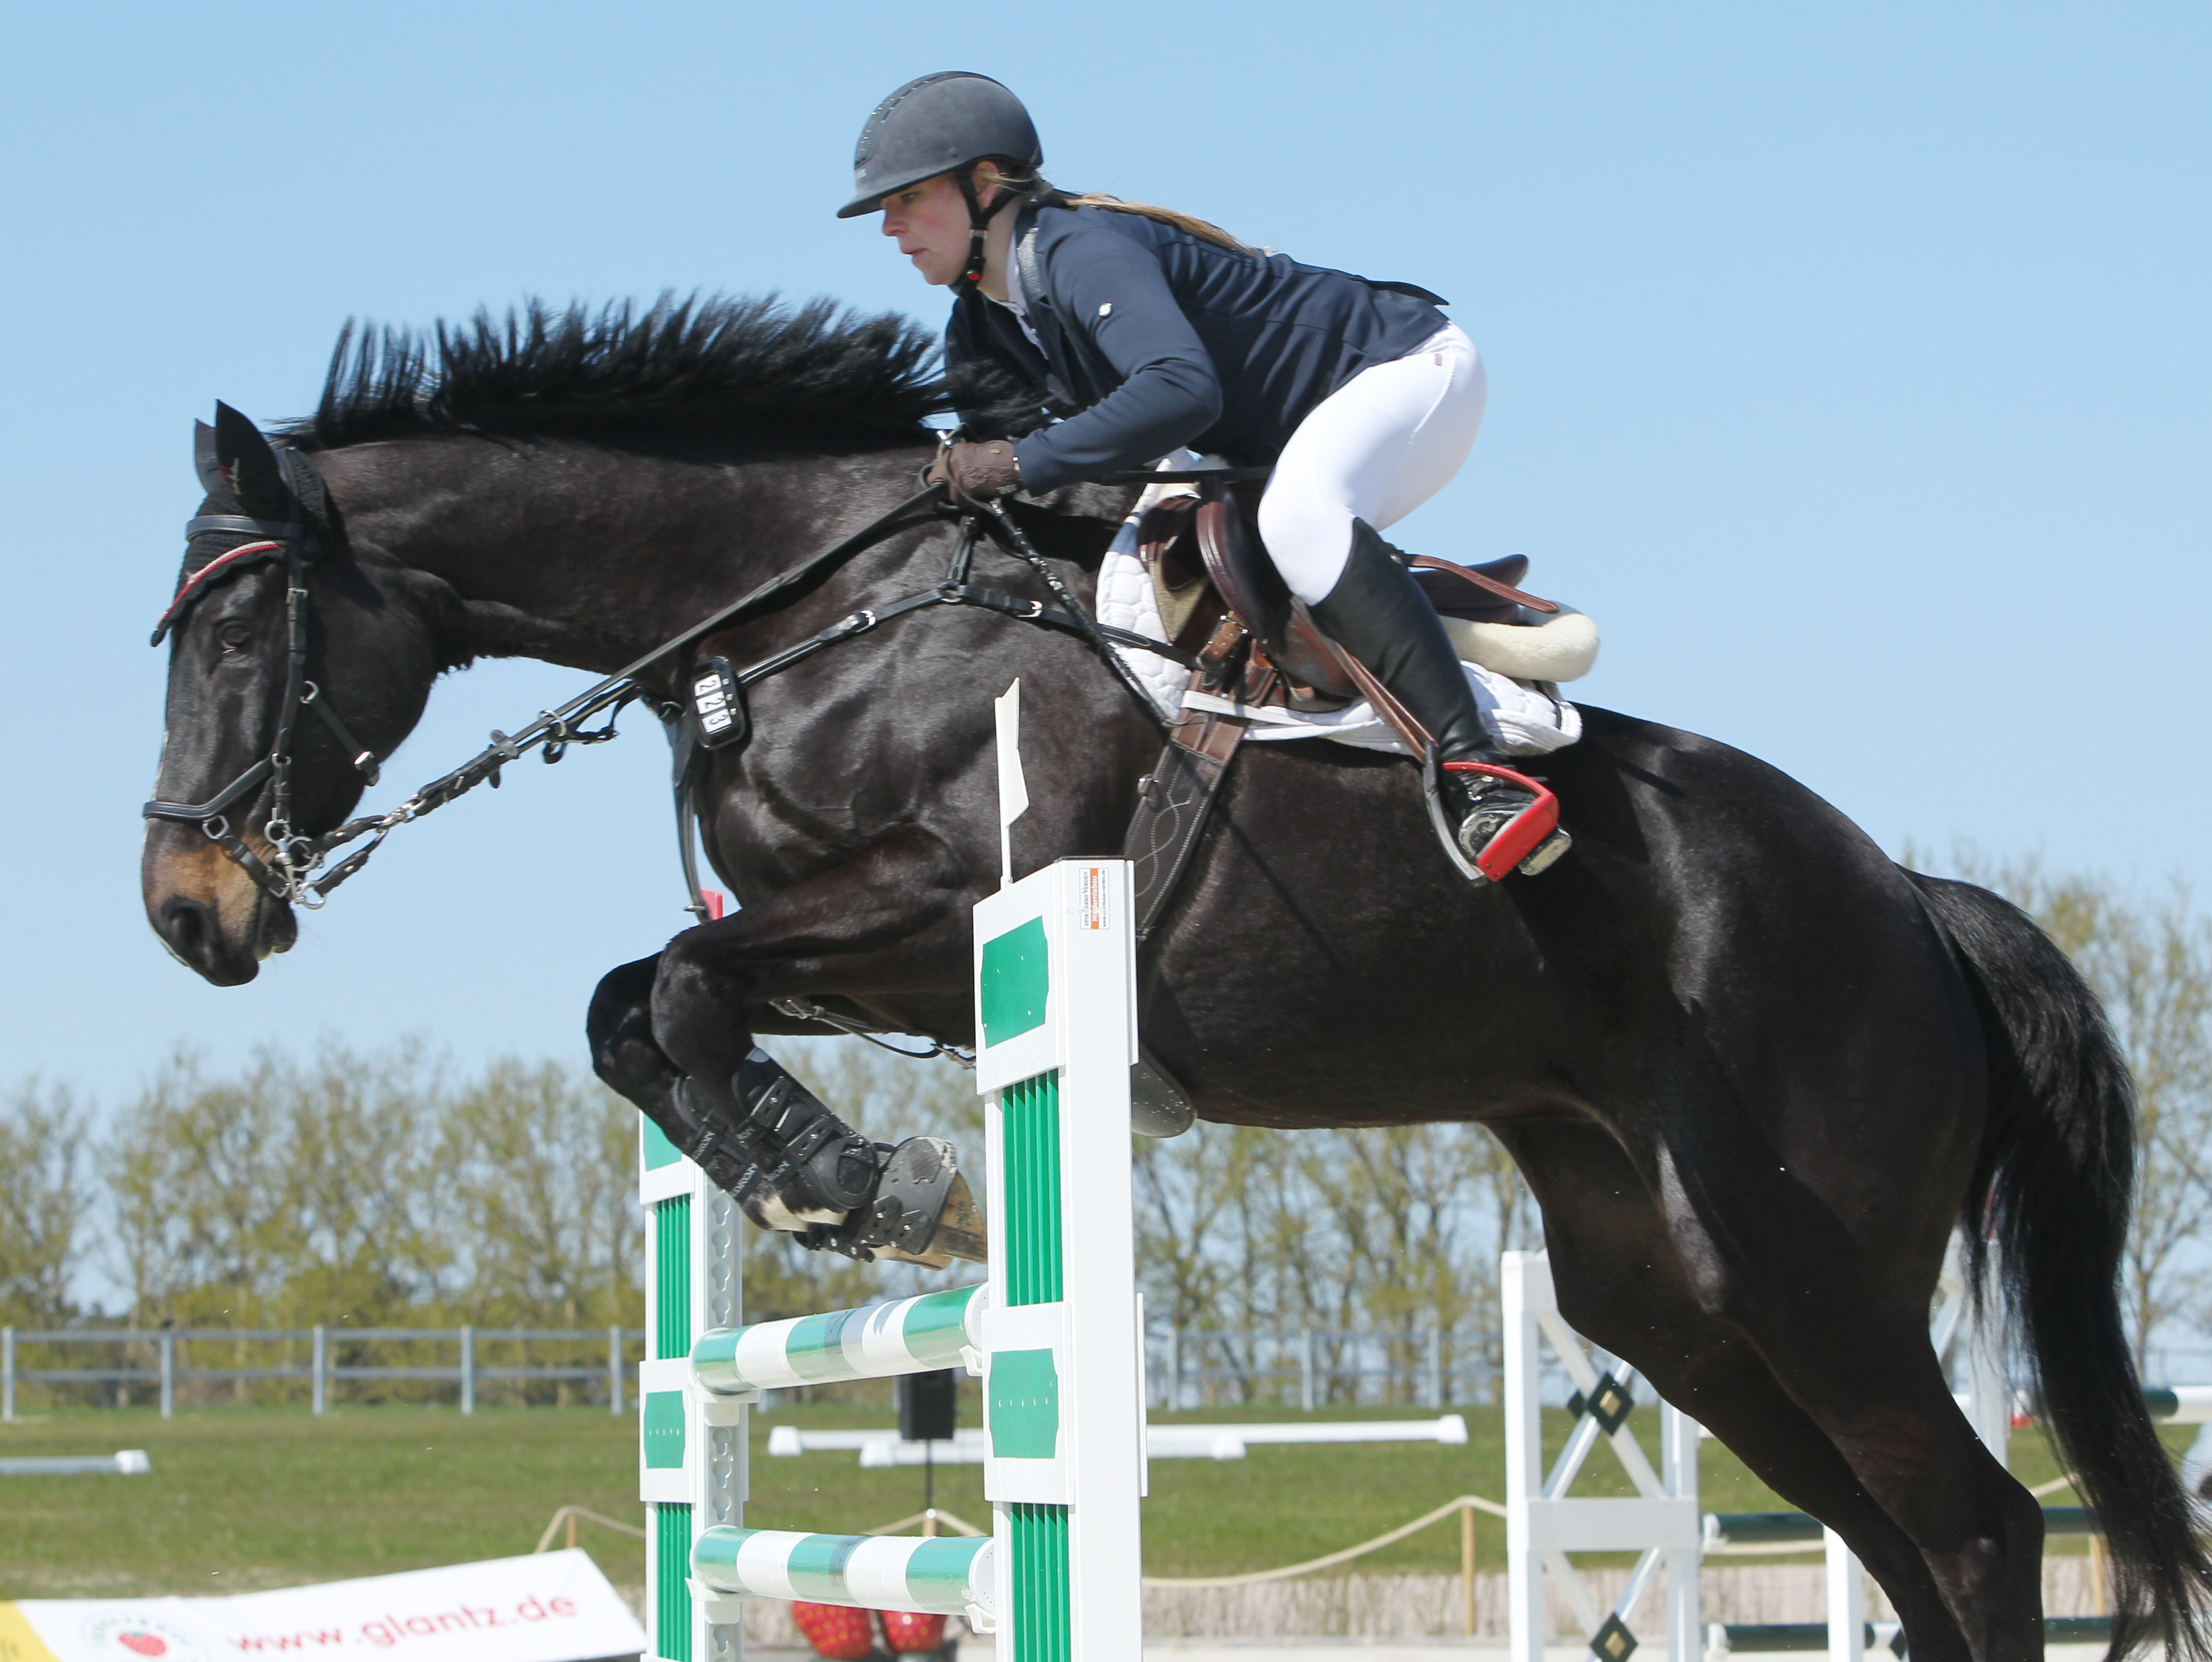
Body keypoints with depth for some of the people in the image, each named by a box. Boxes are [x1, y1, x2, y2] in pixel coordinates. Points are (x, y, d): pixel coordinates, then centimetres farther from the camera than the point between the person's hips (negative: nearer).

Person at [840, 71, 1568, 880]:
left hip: (1410, 365, -10)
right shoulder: (983, 320, 2)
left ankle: (1476, 771, -44)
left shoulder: (1084, 253, -28)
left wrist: (1022, 463, -41)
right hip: (1301, 435, 10)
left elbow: (1182, 389, -44)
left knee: (1298, 519, -38)